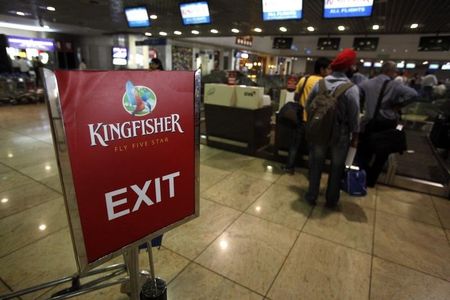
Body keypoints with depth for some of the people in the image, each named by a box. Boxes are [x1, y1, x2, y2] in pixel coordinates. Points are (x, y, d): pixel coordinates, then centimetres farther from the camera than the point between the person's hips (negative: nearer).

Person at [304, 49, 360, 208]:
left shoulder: (320, 83, -4)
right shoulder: (351, 88, -14)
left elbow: (308, 105, 3)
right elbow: (354, 115, -12)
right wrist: (355, 136, 0)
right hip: (340, 133, -2)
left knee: (316, 165, 14)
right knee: (336, 168, 14)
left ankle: (312, 196, 24)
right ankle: (331, 200, 26)